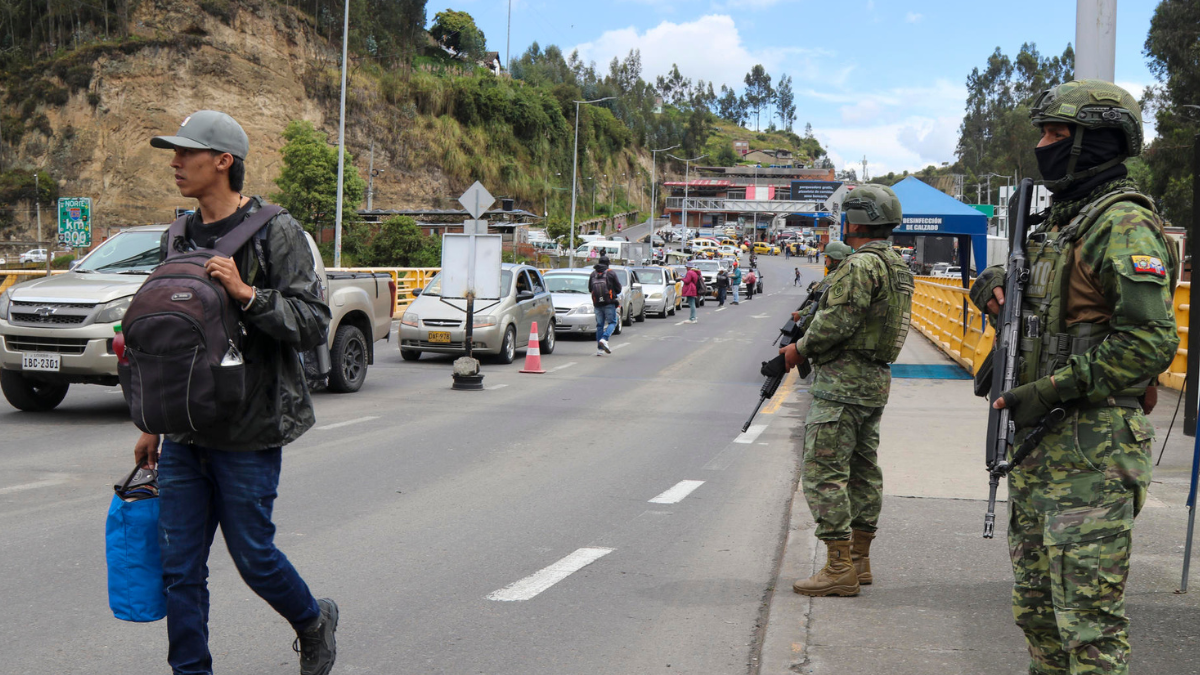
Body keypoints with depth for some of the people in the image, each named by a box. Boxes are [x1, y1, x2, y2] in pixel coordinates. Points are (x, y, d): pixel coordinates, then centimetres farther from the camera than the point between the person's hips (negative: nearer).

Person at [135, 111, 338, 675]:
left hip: (248, 434, -6)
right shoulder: (181, 239, 13)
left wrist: (247, 294, -26)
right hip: (185, 435, 6)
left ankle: (314, 623, 32)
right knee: (179, 567, 5)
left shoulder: (276, 232, -8)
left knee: (253, 555, 4)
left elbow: (313, 323, -13)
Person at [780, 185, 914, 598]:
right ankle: (859, 560, 20)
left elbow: (839, 320, -23)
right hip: (877, 380, 10)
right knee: (863, 469, 14)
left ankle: (839, 568, -9)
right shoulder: (897, 266, 15)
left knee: (824, 471, -8)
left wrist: (801, 348, -8)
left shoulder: (861, 265, -17)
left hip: (842, 380, -10)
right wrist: (810, 318, 16)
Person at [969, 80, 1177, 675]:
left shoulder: (1123, 225, -14)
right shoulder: (1061, 220, 17)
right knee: (1036, 605, 17)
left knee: (1088, 619, -6)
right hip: (1037, 445, 10)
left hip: (1092, 452, -10)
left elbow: (1150, 340, -23)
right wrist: (1000, 286, 7)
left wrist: (1052, 390, -22)